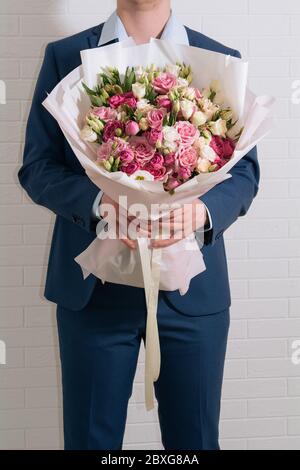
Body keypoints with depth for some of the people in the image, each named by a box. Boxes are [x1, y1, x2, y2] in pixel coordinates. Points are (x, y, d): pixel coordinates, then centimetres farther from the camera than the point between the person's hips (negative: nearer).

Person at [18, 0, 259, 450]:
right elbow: (36, 167, 0)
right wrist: (98, 200, -21)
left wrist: (204, 209, -19)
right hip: (94, 285, 0)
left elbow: (245, 171, 4)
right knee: (91, 438, 12)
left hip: (193, 289, 1)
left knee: (196, 439, 12)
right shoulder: (65, 56, 5)